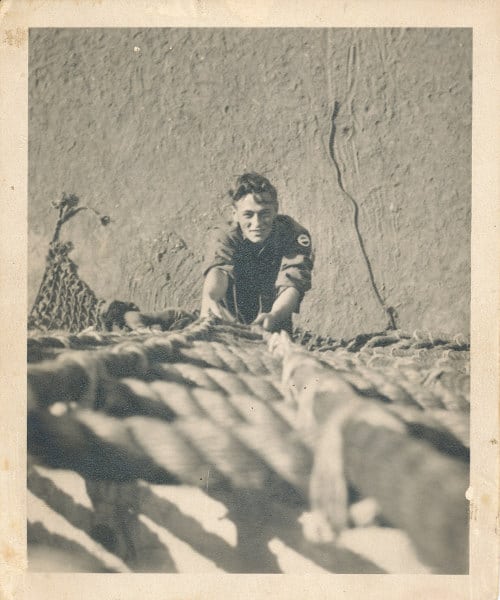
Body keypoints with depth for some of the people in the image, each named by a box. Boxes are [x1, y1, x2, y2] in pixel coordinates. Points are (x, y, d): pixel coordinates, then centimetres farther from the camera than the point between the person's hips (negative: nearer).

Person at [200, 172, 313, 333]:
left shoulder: (295, 236, -12)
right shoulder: (225, 239, -11)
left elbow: (291, 286, -26)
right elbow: (218, 271, -32)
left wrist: (273, 316, -48)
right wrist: (209, 298, -55)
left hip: (274, 333, -2)